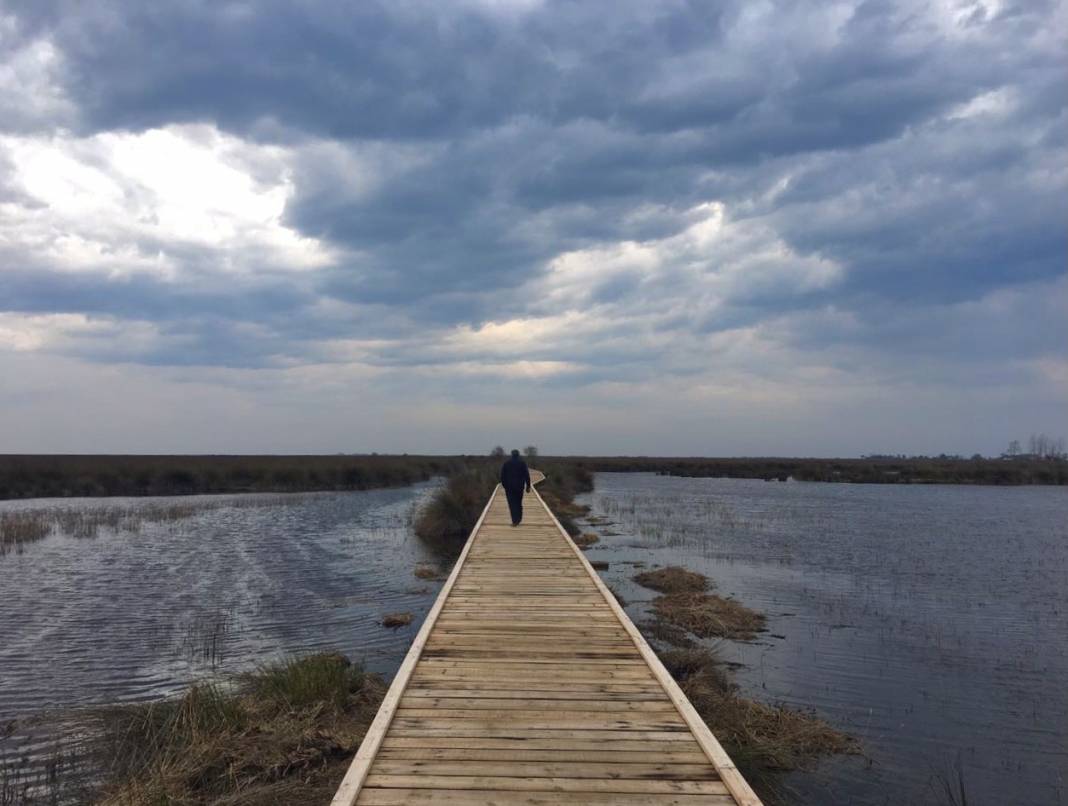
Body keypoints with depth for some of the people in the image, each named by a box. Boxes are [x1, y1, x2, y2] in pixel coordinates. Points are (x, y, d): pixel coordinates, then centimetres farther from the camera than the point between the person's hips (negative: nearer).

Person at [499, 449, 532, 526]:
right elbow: (527, 475, -6)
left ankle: (515, 521, -5)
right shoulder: (522, 463, -2)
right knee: (519, 503, 16)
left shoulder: (506, 464, 1)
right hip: (519, 487, 1)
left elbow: (502, 476, 2)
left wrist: (504, 485, 12)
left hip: (509, 487, -1)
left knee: (512, 504, 1)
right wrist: (528, 486, 0)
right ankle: (519, 519, 22)